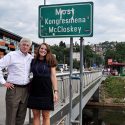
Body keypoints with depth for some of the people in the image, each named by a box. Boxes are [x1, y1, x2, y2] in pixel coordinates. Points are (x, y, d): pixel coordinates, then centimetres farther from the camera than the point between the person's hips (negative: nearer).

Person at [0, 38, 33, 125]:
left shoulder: (31, 58, 9)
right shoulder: (12, 55, -5)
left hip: (25, 89, 5)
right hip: (13, 89, -5)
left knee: (21, 116, 12)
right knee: (11, 116, 0)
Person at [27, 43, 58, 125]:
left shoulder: (50, 61, 2)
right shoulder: (33, 61, 8)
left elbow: (53, 77, -1)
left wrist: (55, 91, -8)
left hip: (46, 90, -2)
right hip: (35, 90, 2)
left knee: (46, 116, 4)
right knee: (36, 115, 8)